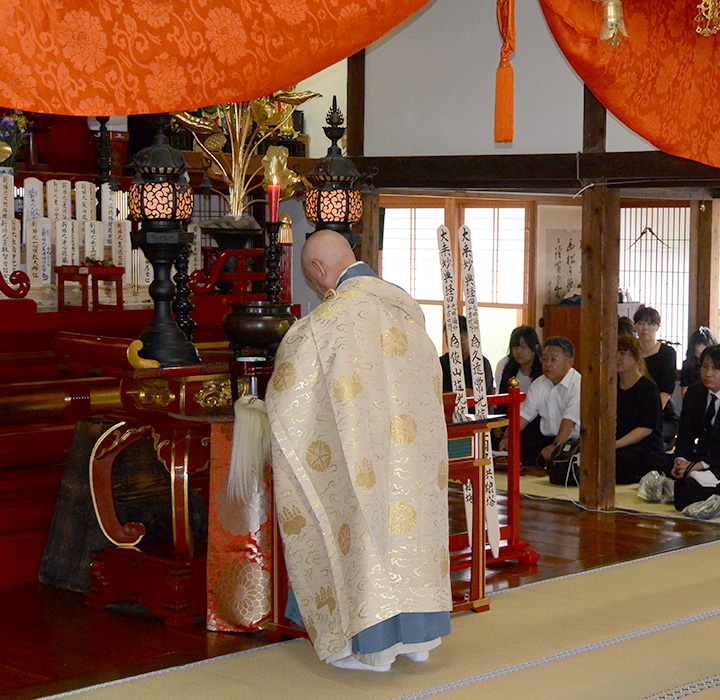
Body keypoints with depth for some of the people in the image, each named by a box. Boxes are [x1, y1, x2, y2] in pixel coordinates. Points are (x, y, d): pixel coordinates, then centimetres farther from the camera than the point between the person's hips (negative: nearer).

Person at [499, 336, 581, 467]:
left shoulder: (578, 385, -13)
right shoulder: (539, 384, 12)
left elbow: (569, 420, -26)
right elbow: (524, 414, 7)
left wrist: (556, 445, -39)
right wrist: (508, 437, -10)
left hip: (572, 440, -8)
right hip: (545, 438, 8)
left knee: (548, 456, -34)